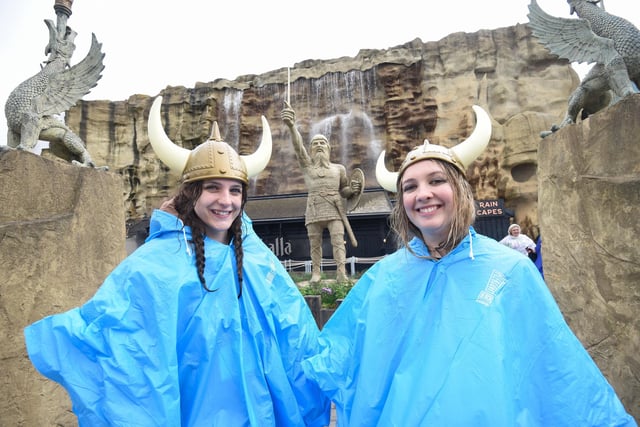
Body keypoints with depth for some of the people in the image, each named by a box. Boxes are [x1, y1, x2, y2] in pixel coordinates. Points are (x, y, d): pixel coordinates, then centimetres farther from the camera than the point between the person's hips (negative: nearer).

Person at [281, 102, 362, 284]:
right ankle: (315, 272, 11)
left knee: (338, 240, -12)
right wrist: (291, 125, -24)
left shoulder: (339, 168, 17)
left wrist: (352, 190, -2)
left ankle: (341, 274, -18)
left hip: (334, 208, 0)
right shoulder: (307, 165, 13)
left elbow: (343, 191, 24)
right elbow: (298, 146, -5)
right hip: (314, 210, 0)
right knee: (314, 243, 2)